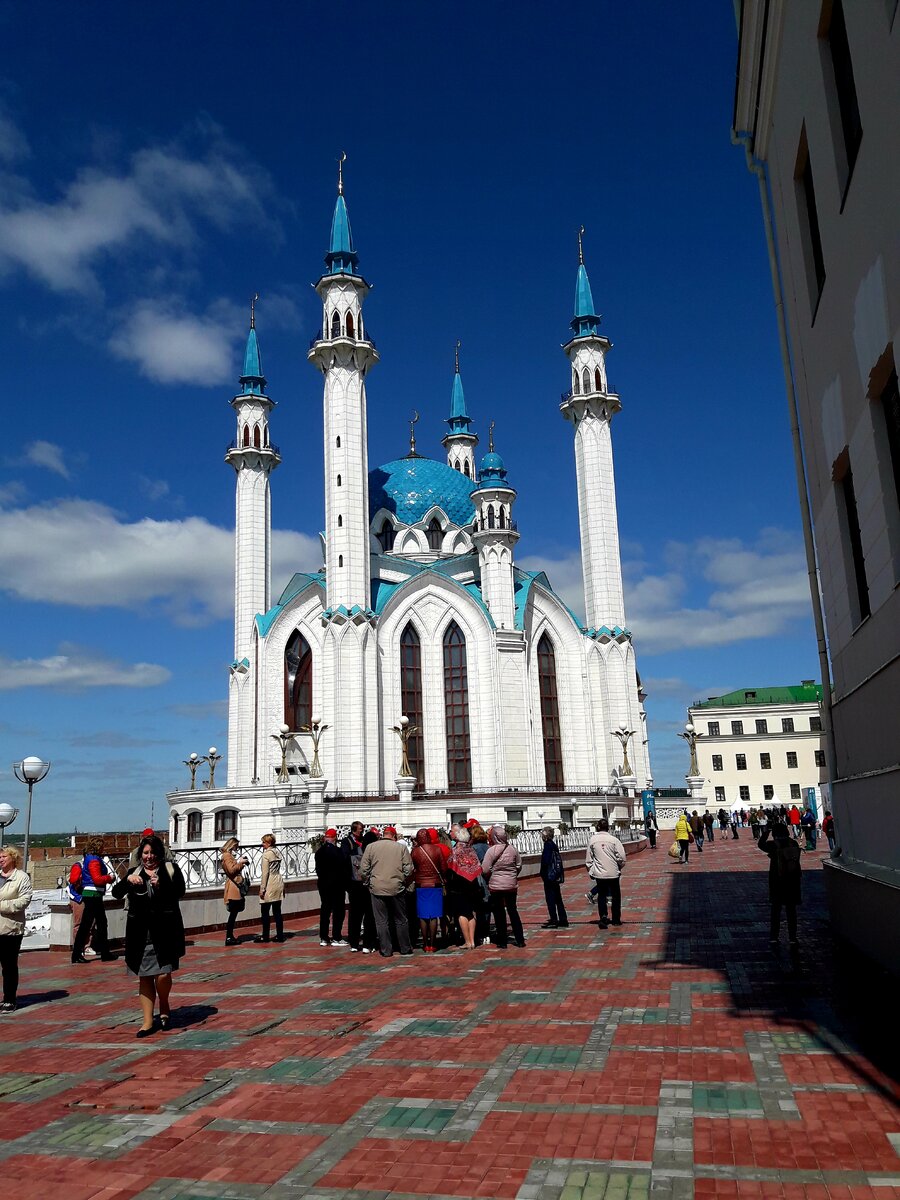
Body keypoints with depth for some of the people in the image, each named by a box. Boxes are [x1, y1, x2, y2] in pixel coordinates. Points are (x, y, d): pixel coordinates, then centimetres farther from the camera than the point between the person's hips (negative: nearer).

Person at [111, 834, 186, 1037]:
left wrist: (161, 885, -23)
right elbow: (116, 893, -1)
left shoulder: (171, 869, 5)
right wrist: (127, 880, -20)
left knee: (163, 974, -8)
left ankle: (164, 1007, 20)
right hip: (140, 933, 3)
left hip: (165, 931, -2)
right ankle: (148, 1021, 16)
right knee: (144, 976, 6)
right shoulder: (133, 872, 11)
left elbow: (180, 891, -8)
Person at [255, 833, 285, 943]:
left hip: (270, 885, -7)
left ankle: (265, 936, 8)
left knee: (265, 911, 3)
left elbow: (265, 873, -14)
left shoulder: (266, 854, -12)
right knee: (277, 911, 9)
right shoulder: (277, 853, 9)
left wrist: (262, 889, -10)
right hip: (279, 883, 7)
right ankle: (280, 935, 10)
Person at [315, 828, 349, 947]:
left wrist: (322, 878, 15)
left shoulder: (319, 852, 3)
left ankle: (323, 938, 16)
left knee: (325, 910, 12)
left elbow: (318, 868, 9)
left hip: (323, 884, 7)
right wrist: (345, 883, -2)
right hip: (337, 885, -6)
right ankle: (336, 938, 3)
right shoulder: (337, 851, -17)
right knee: (338, 911, 2)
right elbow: (344, 868, -14)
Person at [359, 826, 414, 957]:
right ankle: (405, 948, 20)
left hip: (377, 889, 0)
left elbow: (363, 870, 0)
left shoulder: (370, 847, 0)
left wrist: (368, 883, 13)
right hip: (397, 888, 0)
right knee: (401, 920, 13)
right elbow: (408, 869, -1)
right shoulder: (401, 847, 0)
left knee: (381, 921, 7)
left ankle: (386, 950, 9)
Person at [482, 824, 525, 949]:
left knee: (499, 914, 7)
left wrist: (489, 879, 7)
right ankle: (520, 940, 16)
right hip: (512, 885, 4)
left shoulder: (491, 850, -15)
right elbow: (519, 865, 7)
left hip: (496, 886, -3)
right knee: (513, 911, 15)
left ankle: (502, 942, 11)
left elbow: (485, 870, -13)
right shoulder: (512, 849, -3)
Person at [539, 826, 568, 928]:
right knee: (558, 899, 14)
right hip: (556, 876, 9)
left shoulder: (548, 845, -16)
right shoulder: (554, 845, 10)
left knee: (550, 899, -2)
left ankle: (553, 921, 1)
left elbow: (545, 861, -21)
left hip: (549, 876, -9)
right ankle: (563, 920, 19)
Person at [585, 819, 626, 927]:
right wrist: (620, 867, 10)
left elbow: (589, 860, 0)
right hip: (613, 873, -1)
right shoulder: (613, 840, -11)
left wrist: (591, 872, 13)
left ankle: (603, 916, -7)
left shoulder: (592, 840, -5)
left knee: (601, 895, 13)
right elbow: (621, 858, -10)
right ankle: (616, 919, 23)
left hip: (599, 873, 1)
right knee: (616, 896, 16)